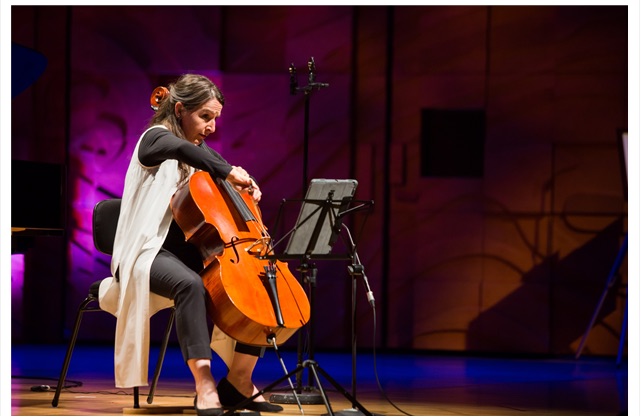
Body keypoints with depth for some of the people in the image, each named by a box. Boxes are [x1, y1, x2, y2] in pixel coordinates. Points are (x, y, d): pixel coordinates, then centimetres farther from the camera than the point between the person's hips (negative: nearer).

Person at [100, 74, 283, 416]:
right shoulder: (155, 138, -4)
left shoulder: (203, 151, 18)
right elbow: (183, 149, -29)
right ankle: (205, 384, -42)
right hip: (152, 251, -8)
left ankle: (238, 380, -5)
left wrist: (247, 188, 5)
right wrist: (227, 172, -33)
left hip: (192, 253, 8)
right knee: (190, 284, -41)